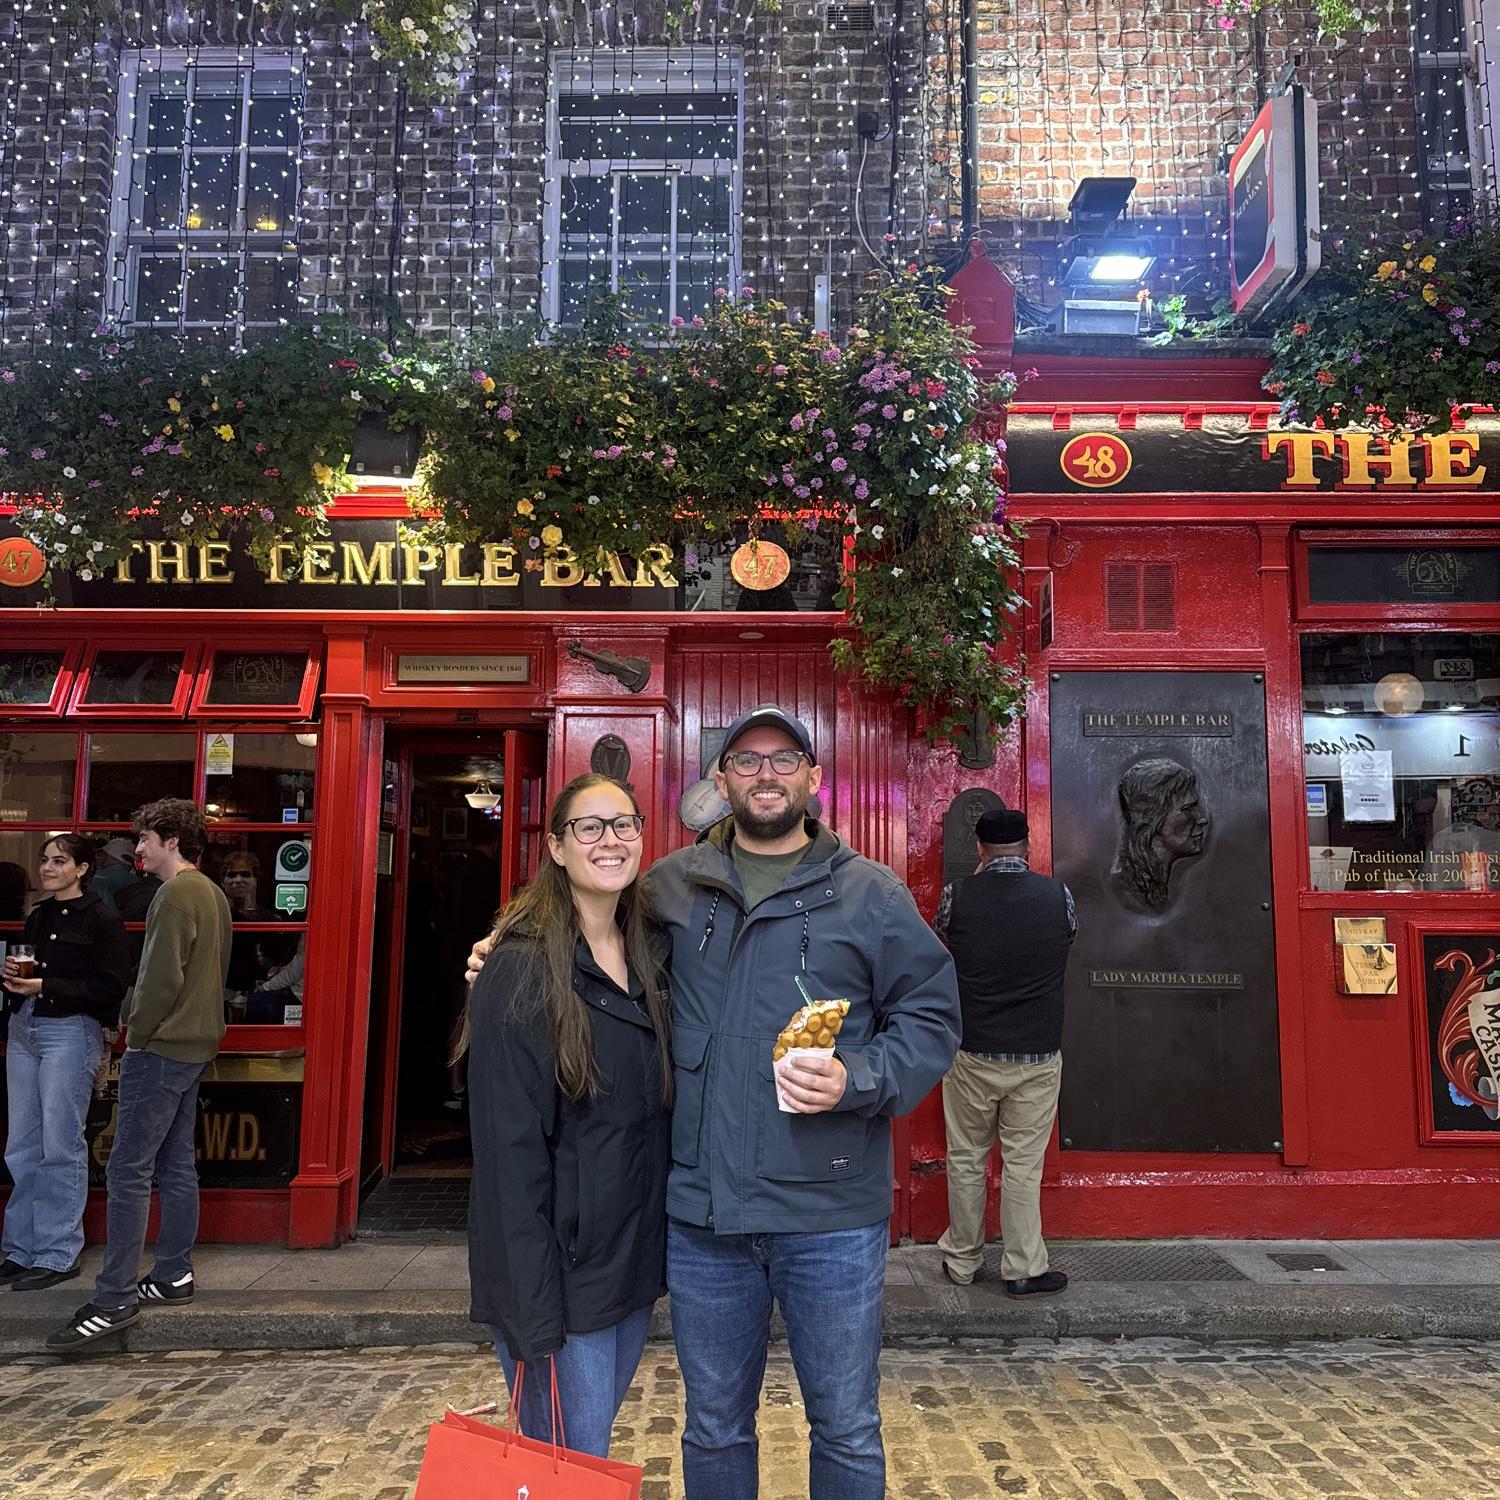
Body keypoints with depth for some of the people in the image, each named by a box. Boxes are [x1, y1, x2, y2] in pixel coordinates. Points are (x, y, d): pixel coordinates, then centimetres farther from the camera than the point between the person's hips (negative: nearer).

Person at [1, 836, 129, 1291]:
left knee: (60, 1147, -2)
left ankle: (58, 1254, 9)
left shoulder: (101, 918, -8)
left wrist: (46, 987, -18)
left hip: (71, 1033, -7)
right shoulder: (38, 915, 15)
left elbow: (111, 987, -13)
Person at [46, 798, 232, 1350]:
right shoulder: (213, 895, 14)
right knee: (176, 1164, 14)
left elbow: (162, 978, -21)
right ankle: (174, 1275, 22)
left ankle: (114, 1299, -2)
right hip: (195, 1046, 10)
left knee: (129, 1170, -5)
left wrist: (137, 1035, -9)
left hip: (161, 1048, -10)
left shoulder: (177, 895, -16)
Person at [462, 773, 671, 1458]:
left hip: (635, 1260, 7)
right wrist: (532, 1318, -19)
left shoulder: (649, 957, 5)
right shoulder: (519, 972, -17)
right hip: (559, 1271, -7)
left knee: (596, 1442, 23)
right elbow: (510, 1151, -18)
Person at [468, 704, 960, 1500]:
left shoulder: (871, 893, -2)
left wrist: (858, 1080, -18)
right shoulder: (671, 885, 4)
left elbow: (931, 1016, -2)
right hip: (701, 1214, 2)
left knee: (846, 1428, 16)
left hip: (831, 1218, -2)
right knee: (714, 1427, 21)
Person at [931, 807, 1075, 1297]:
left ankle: (962, 1262, 26)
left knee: (966, 1160, 14)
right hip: (1037, 1057, 0)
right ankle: (1023, 1270, 17)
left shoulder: (958, 896, -9)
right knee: (1023, 1165, 9)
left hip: (972, 1054, 0)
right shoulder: (1058, 896, -7)